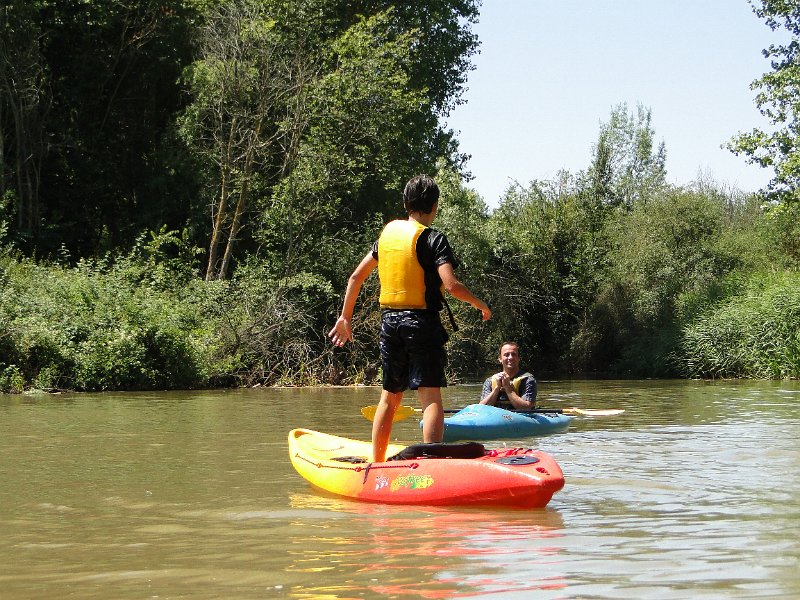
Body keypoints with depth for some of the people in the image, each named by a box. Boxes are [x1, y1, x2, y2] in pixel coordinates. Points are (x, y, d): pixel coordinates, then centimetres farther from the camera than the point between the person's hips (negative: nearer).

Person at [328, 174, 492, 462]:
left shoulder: (388, 233, 10)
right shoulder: (433, 239, -9)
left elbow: (355, 278, 14)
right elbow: (452, 285, -20)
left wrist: (345, 317, 23)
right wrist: (480, 304, -3)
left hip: (389, 320, 6)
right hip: (421, 321, -6)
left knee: (389, 396, 16)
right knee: (430, 396, -9)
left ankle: (376, 464, 22)